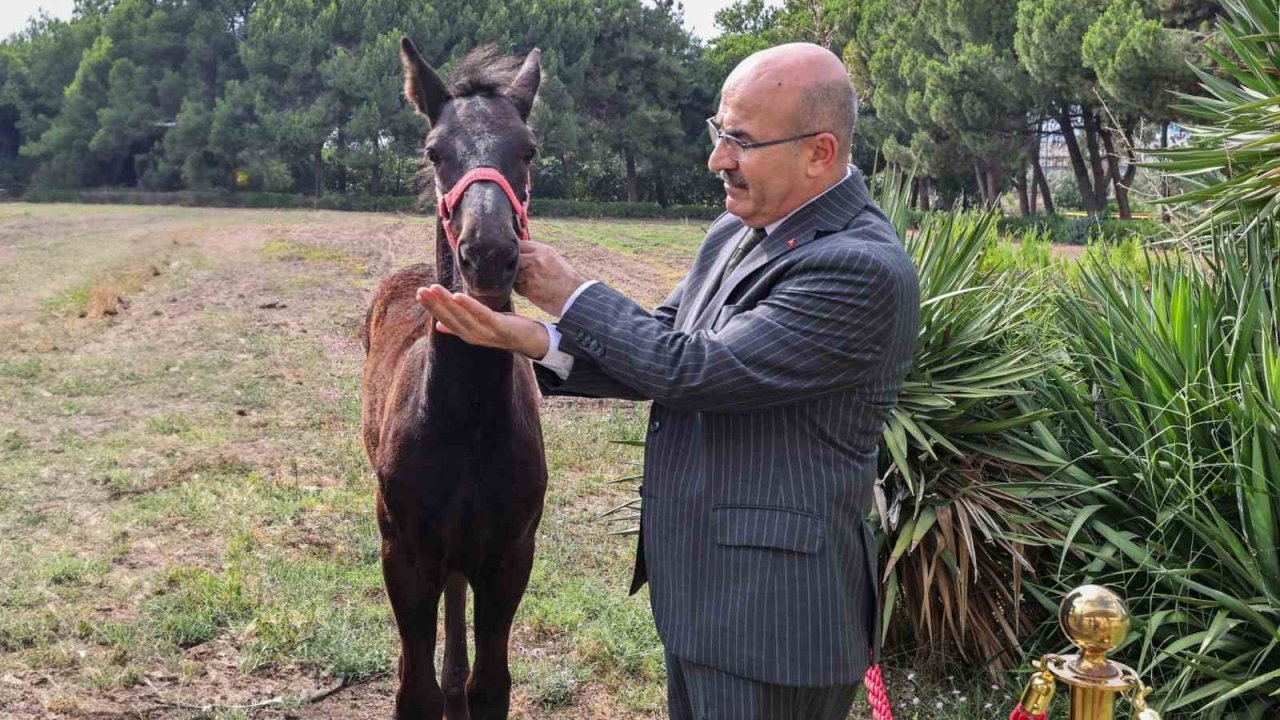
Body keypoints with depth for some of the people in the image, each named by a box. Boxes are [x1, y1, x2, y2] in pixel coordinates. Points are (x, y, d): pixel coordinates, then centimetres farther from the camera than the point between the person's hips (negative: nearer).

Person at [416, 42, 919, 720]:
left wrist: (572, 295, -10)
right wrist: (530, 339, -10)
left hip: (770, 611, -9)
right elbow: (662, 343, 6)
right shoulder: (737, 230, 7)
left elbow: (691, 370, -23)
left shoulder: (862, 271, -23)